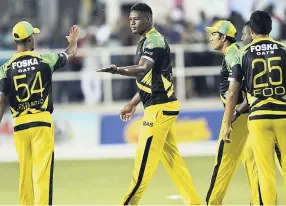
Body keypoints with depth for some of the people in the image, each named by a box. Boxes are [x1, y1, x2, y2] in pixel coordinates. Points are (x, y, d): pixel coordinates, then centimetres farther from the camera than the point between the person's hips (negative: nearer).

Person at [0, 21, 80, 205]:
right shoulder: (44, 60, 0)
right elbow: (70, 54, 19)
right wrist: (73, 41, 41)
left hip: (20, 125, 2)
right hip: (42, 121, -2)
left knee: (25, 173, 12)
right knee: (42, 171, -7)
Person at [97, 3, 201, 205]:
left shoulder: (154, 40, -14)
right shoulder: (147, 42, 18)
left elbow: (143, 69, -32)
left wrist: (118, 70, -47)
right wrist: (133, 104, 30)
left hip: (160, 107, -11)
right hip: (162, 106, 11)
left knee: (145, 157, -6)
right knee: (171, 157, 11)